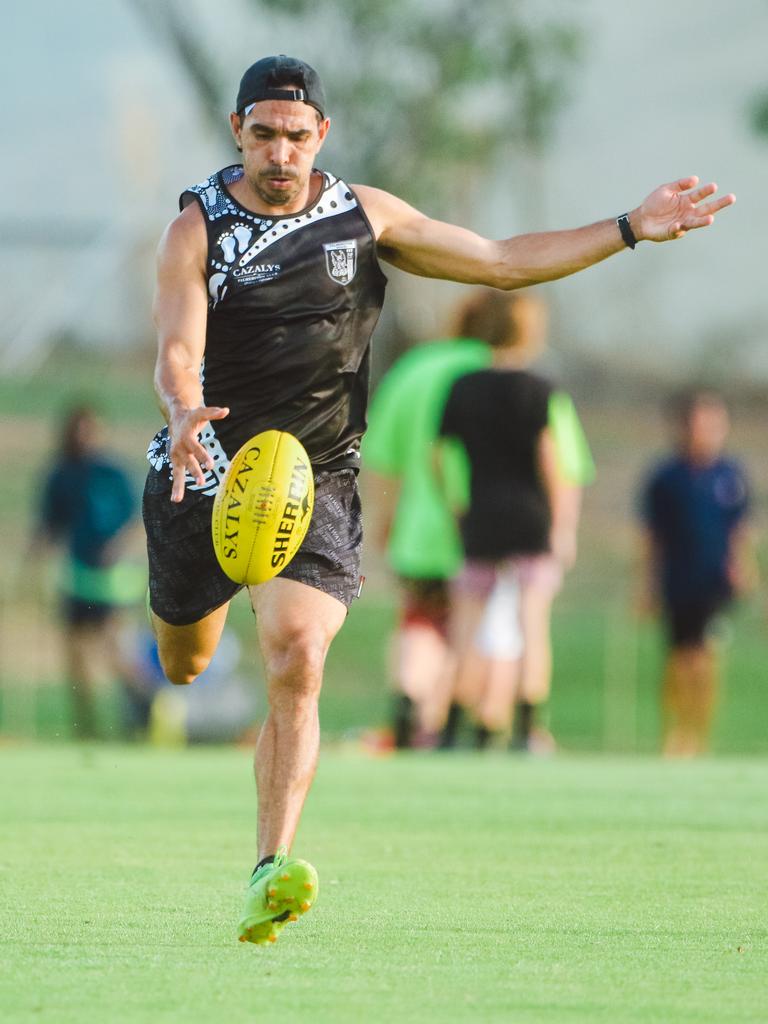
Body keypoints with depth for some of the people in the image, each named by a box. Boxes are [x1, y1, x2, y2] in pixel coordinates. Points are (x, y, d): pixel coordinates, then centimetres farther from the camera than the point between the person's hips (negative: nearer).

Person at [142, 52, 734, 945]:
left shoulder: (365, 216, 2)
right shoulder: (198, 229, -7)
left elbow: (500, 262, 9)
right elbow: (176, 351, -19)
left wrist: (628, 230, 3)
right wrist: (185, 411, -43)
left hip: (316, 479, 0)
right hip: (206, 470, 0)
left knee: (297, 664, -21)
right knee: (183, 667, 17)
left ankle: (271, 872, -28)